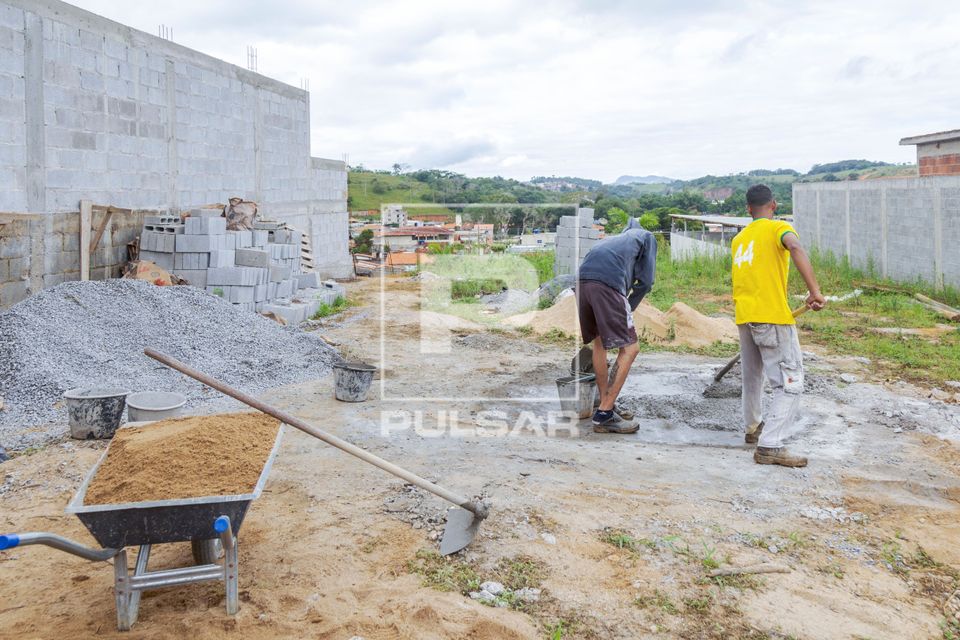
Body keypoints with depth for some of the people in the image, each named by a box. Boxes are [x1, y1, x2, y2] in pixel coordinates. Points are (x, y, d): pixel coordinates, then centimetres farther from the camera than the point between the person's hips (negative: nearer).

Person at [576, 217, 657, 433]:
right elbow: (645, 282, 15)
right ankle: (604, 414, -3)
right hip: (607, 284, -6)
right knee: (630, 347, 1)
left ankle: (605, 406, 28)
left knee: (599, 341, 22)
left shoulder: (611, 239, 41)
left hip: (582, 282, 6)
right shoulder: (646, 237, 27)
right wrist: (627, 311, 22)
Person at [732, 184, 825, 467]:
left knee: (752, 377, 24)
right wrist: (815, 290, -29)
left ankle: (754, 427, 40)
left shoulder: (739, 238, 20)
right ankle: (770, 446, -11)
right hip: (773, 317, -7)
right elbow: (795, 247, -24)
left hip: (744, 318, 7)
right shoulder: (778, 227, -1)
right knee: (790, 383, -4)